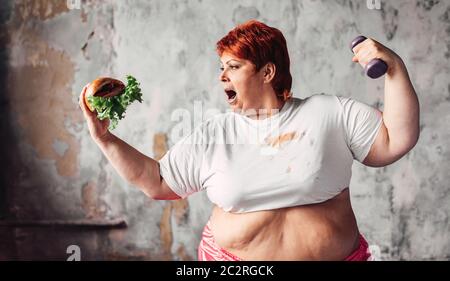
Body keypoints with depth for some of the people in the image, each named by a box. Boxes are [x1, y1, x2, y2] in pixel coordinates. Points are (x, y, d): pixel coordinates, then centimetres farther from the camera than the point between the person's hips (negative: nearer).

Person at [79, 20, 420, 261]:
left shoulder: (332, 113, -2)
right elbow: (157, 183, 4)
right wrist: (105, 138, -3)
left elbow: (397, 141, -3)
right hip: (232, 255, 1)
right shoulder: (212, 136, 1)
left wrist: (394, 69, -12)